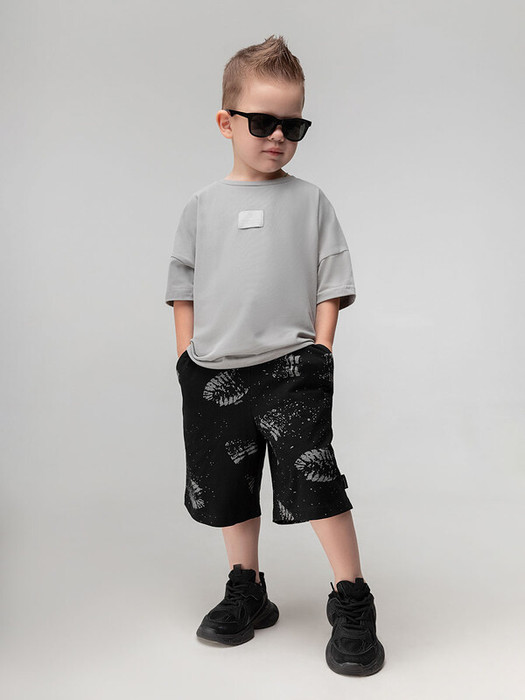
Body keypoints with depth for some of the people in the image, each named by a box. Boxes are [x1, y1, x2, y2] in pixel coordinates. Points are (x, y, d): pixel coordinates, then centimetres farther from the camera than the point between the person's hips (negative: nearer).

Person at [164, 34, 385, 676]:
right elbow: (183, 290, 12)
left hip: (290, 366, -3)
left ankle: (352, 600, 5)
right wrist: (186, 360, 6)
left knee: (314, 478, -12)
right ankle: (246, 592, 32)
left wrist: (320, 352, -4)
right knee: (228, 487, 13)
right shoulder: (202, 207, 8)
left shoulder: (310, 202, 4)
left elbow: (331, 286, 4)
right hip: (214, 373, 4)